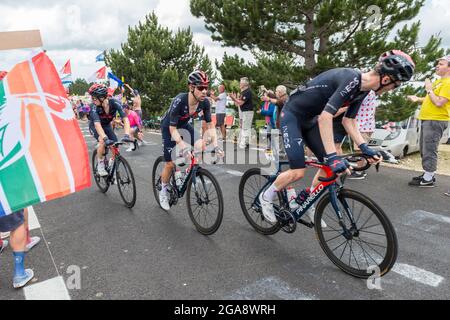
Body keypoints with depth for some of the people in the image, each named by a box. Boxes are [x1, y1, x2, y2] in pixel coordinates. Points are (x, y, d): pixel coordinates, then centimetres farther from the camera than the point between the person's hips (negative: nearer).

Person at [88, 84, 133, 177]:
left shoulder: (114, 103, -31)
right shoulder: (95, 108, -32)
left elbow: (125, 119, -37)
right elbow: (97, 125, -44)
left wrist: (126, 135, -52)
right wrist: (105, 138, -60)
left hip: (107, 125, 2)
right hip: (95, 126, -2)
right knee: (103, 141, -30)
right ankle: (100, 165, -11)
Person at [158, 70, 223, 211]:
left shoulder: (205, 102, -23)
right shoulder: (179, 100, -37)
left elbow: (210, 125, -14)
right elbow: (172, 128, -32)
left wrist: (215, 145, -26)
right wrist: (183, 147, -43)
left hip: (184, 125, 4)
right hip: (168, 126, -4)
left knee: (201, 145, -23)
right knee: (170, 163, -3)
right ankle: (163, 191, 22)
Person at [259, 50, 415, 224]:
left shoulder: (363, 88, -1)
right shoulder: (351, 79, -29)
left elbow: (349, 120, 6)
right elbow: (325, 117, -36)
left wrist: (364, 148, -5)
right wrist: (332, 156, -40)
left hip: (309, 120, 9)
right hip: (292, 116, -9)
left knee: (329, 166, 4)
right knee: (298, 172, -14)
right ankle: (266, 197, 11)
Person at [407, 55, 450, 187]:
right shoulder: (439, 81, 19)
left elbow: (439, 102, -21)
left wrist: (429, 89, -11)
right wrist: (418, 99, 13)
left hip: (436, 121, -10)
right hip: (427, 119, 10)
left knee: (429, 150, -8)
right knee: (425, 150, 15)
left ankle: (428, 180, -2)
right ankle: (428, 174, 25)